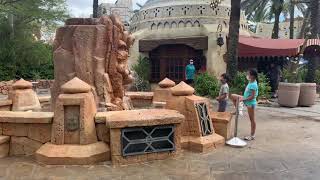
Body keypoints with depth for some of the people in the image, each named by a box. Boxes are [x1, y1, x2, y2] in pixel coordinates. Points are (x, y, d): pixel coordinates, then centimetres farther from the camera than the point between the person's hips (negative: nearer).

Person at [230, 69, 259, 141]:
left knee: (252, 119, 2)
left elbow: (253, 96, -26)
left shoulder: (253, 85, -23)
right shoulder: (251, 82, 4)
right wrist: (243, 98, 13)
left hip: (250, 103, -9)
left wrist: (244, 99, -23)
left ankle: (252, 135, 13)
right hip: (246, 100, 9)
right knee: (233, 96, 5)